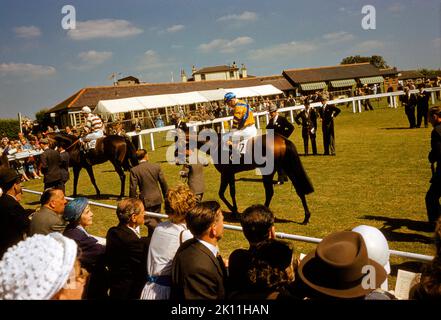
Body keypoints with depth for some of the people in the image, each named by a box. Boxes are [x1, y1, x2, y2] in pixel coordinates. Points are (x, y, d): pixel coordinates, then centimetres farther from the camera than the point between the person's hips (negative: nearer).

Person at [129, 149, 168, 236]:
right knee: (156, 219, 20)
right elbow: (163, 183, 1)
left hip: (146, 200, -4)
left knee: (151, 223, 5)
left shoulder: (134, 170, -12)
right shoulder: (156, 166, -5)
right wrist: (166, 196, 14)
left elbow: (133, 188, -12)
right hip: (157, 199, 4)